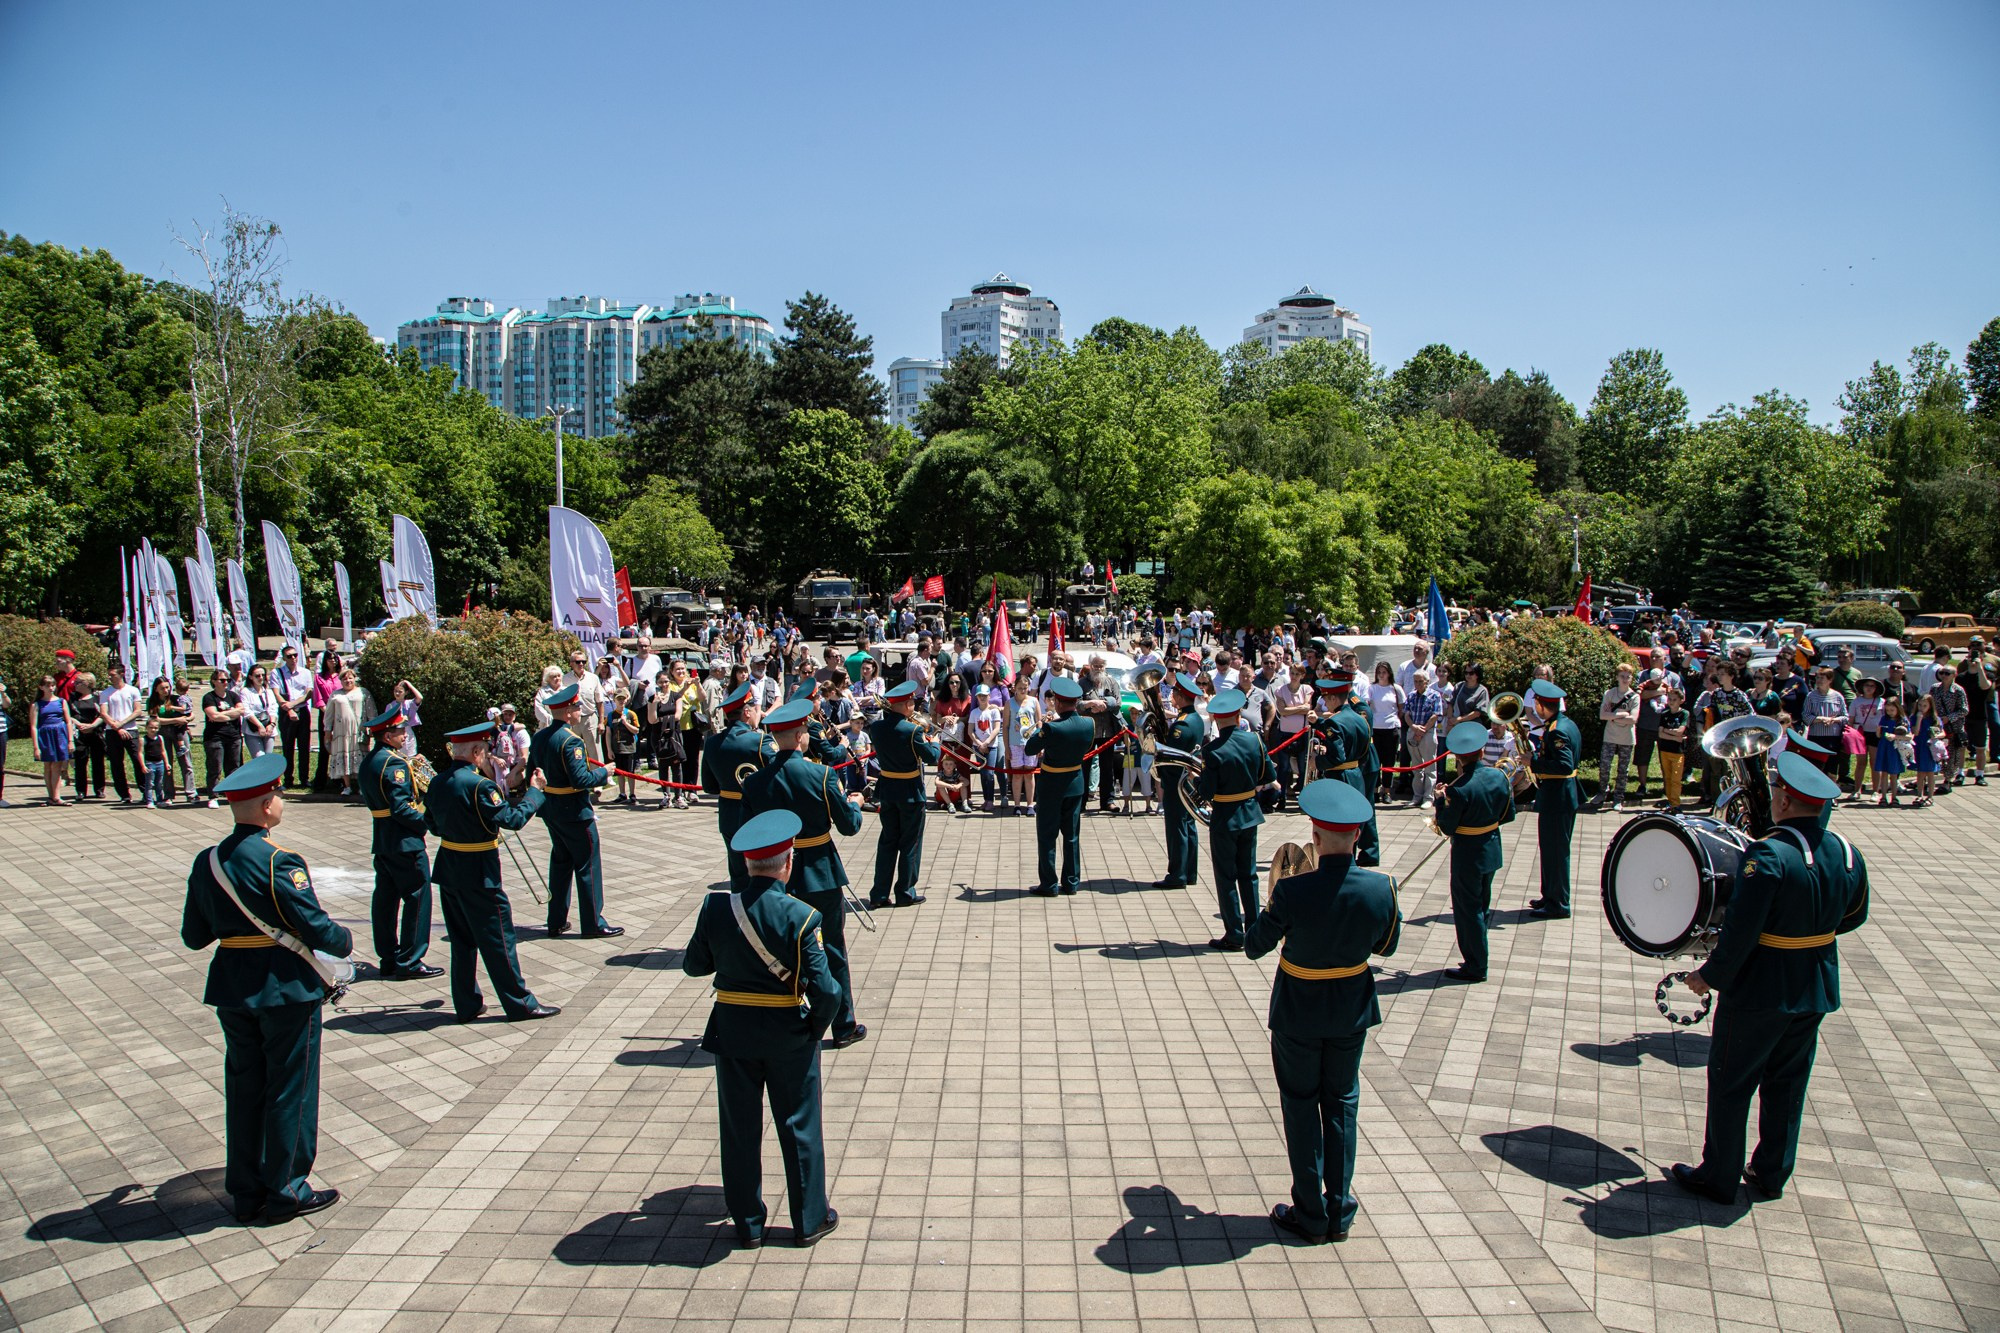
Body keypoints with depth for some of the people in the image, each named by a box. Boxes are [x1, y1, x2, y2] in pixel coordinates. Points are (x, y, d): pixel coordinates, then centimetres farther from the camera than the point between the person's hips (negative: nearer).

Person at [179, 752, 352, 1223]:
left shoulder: (207, 862, 2)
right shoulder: (280, 862, -18)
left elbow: (193, 936, 9)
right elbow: (315, 928, -18)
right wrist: (344, 942, 2)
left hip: (232, 989, 7)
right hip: (286, 988, -6)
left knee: (243, 1087, 16)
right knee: (290, 1089, 6)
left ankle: (245, 1191, 25)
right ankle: (286, 1190, 15)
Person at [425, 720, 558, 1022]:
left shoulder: (439, 782, 4)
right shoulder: (479, 785, -21)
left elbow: (431, 824, 13)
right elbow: (512, 819, -18)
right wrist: (534, 791, -7)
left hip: (448, 872, 8)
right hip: (478, 875, -8)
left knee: (462, 940, 16)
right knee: (498, 939, 1)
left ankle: (466, 1005, 22)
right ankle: (520, 1004, 9)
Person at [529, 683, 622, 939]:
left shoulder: (538, 737, 4)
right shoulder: (571, 741, -22)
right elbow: (581, 780, -25)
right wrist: (604, 772, -11)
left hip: (550, 810, 8)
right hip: (574, 812, -8)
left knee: (560, 862, 18)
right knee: (588, 865, 2)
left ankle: (556, 922, 23)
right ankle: (593, 924, 8)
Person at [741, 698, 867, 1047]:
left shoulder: (754, 782, -7)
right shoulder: (821, 776, -15)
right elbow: (849, 826, -8)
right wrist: (855, 804, 12)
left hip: (776, 877, 3)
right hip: (821, 876, -2)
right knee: (833, 951, 10)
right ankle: (844, 1027, 19)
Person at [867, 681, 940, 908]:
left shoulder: (876, 726, -5)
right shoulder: (911, 730, -21)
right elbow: (931, 757, -13)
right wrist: (934, 743, 7)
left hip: (886, 789, 5)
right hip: (910, 792, -5)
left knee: (887, 841, 14)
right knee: (910, 843, 8)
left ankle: (879, 893, 14)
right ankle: (905, 892, 14)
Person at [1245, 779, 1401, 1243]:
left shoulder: (1292, 892, -28)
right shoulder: (1381, 887, -17)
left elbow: (1253, 947, -14)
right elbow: (1386, 945, 1)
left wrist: (1271, 907, 3)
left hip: (1298, 1011, -3)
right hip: (1352, 1009, 3)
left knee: (1301, 1105, 13)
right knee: (1342, 1102, 19)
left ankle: (1310, 1215, 22)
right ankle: (1340, 1212, 27)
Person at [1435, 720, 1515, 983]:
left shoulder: (1458, 789, -25)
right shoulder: (1499, 776, -6)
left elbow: (1447, 829, -17)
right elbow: (1508, 816, 3)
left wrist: (1440, 800, -6)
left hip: (1467, 856, -7)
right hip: (1492, 851, 7)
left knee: (1468, 910, 5)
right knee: (1481, 907, 20)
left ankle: (1475, 967, 13)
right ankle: (1476, 959, 31)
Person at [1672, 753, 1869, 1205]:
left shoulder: (1769, 855, -25)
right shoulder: (1847, 853, -3)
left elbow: (1740, 931, -24)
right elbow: (1855, 915, 12)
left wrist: (1710, 975, -10)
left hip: (1760, 993, -7)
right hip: (1818, 990, 7)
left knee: (1731, 1085, 7)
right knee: (1787, 1083, 19)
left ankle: (1718, 1178, 17)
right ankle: (1772, 1174, 30)